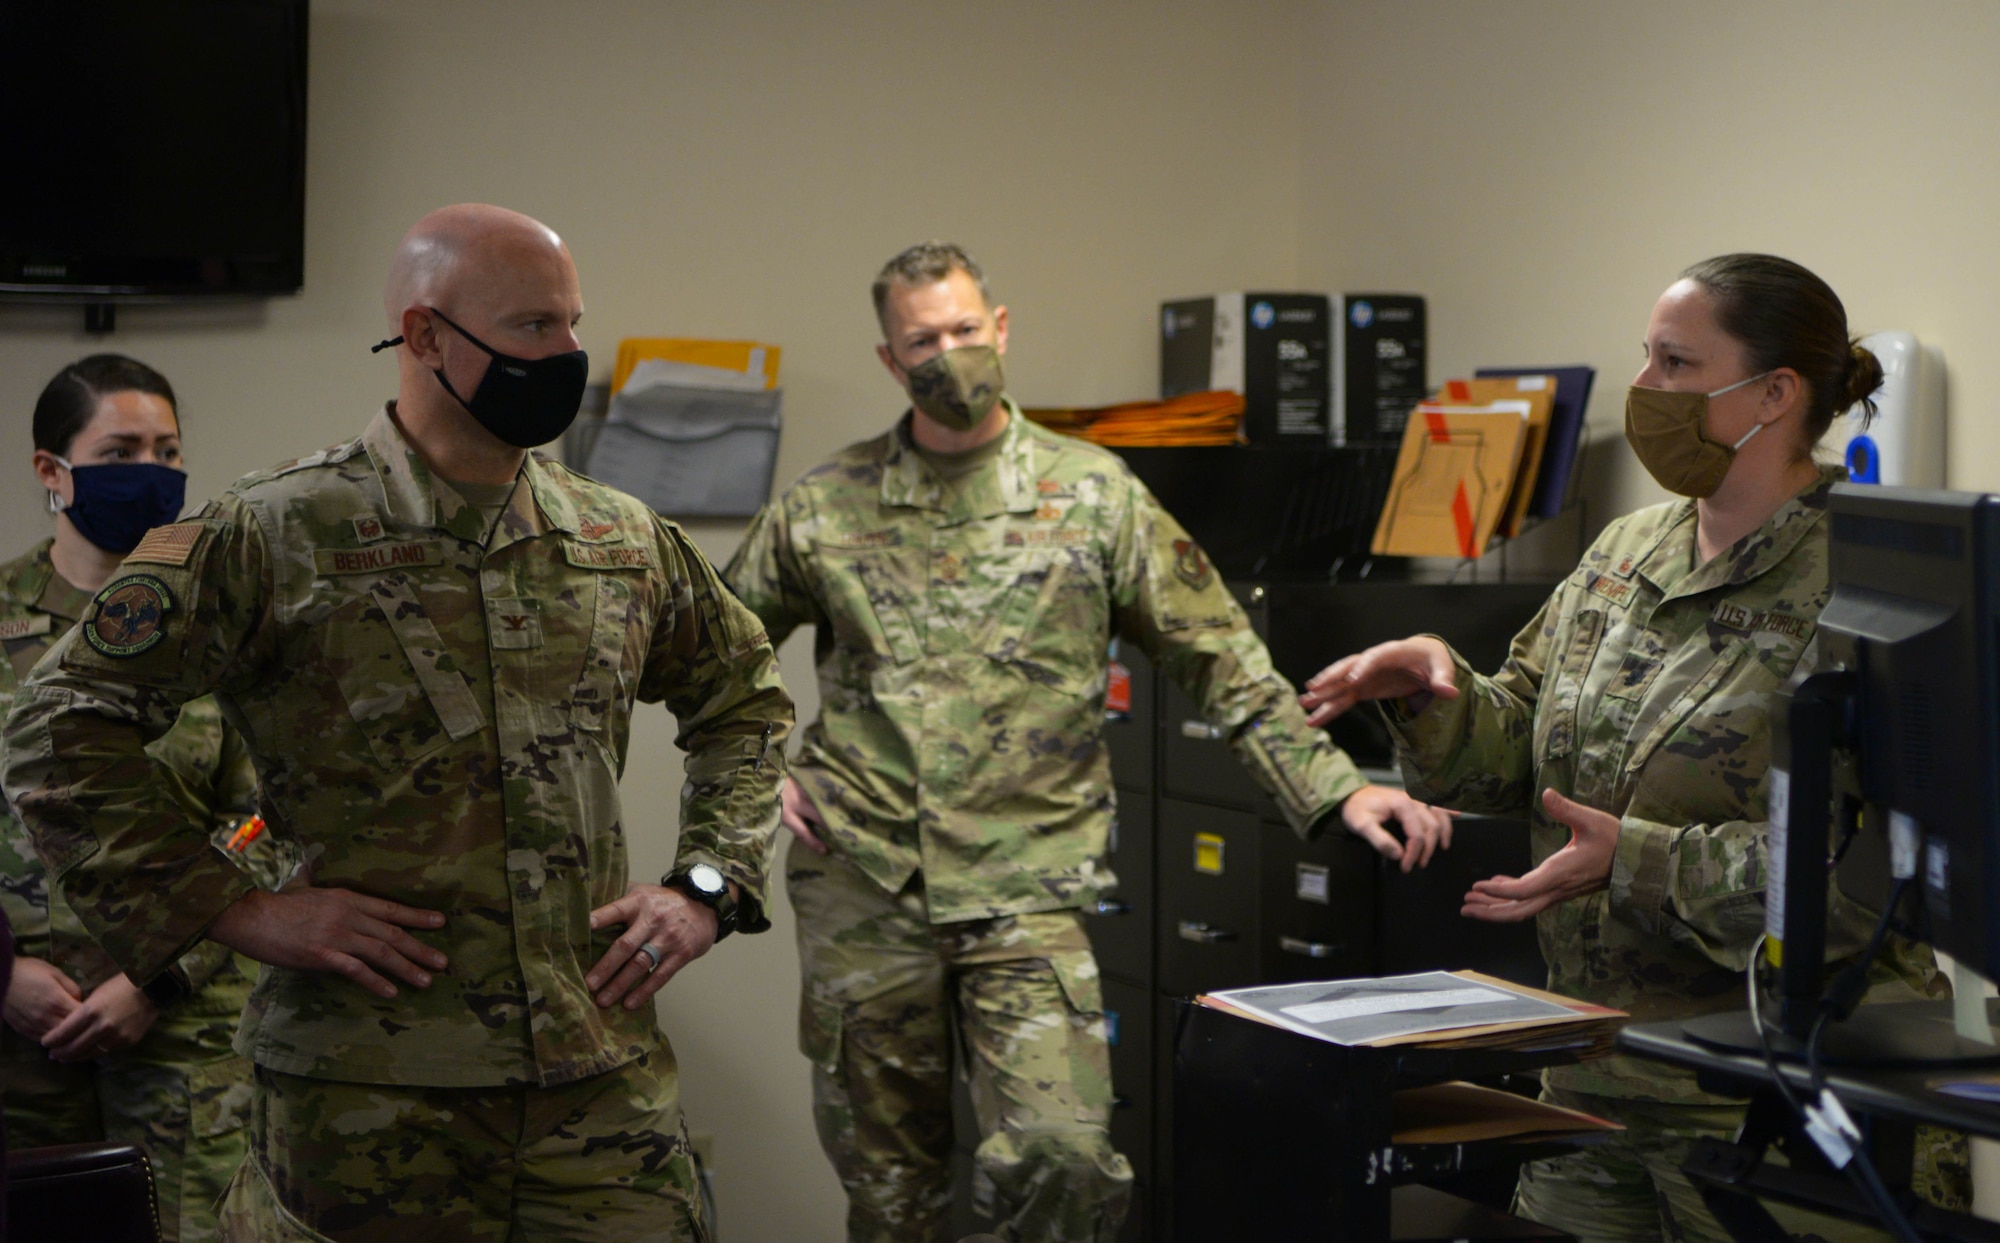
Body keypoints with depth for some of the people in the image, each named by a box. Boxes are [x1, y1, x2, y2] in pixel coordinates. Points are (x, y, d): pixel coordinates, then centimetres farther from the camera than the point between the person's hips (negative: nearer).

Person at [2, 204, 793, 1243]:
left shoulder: (626, 543, 9)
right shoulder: (273, 537, -6)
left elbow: (746, 700, 24)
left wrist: (707, 886, 10)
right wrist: (232, 911, -10)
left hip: (606, 1082, 4)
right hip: (366, 1104, -4)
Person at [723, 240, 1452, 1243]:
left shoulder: (1092, 494, 3)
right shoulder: (824, 506, 6)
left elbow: (1221, 664, 3)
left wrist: (1335, 788, -4)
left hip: (1028, 892, -1)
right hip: (860, 889, 2)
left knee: (1062, 1160, -16)